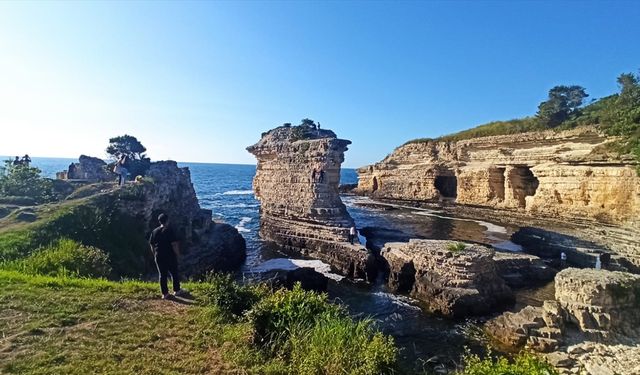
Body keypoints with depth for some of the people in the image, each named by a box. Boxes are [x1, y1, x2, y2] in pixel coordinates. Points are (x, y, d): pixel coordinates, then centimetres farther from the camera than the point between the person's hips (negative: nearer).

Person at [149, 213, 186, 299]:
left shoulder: (154, 231, 5)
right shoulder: (169, 230, -11)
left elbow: (152, 246, 10)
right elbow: (174, 244, -16)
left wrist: (155, 255, 19)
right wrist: (177, 254, -5)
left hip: (159, 257, 4)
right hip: (170, 256, -4)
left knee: (162, 275, 8)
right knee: (174, 273, 10)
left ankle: (165, 293, 12)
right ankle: (177, 290, 19)